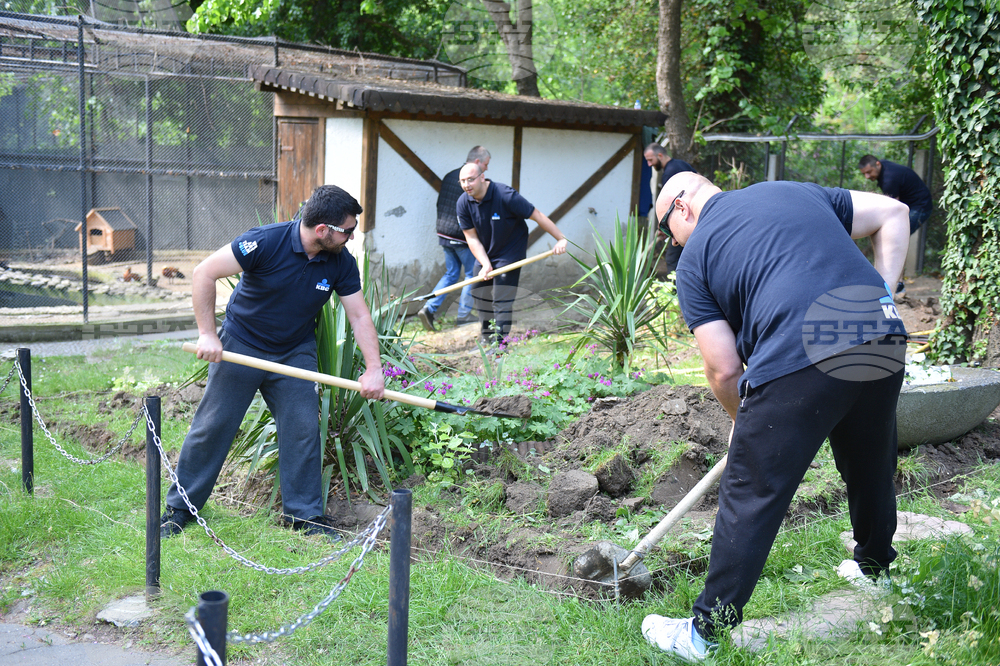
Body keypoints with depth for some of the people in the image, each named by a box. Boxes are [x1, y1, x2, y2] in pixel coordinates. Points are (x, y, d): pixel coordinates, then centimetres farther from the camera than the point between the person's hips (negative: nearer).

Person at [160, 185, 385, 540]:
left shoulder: (341, 262, -11)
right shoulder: (266, 241, -26)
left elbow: (359, 315, -6)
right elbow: (204, 273, -21)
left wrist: (373, 368, -18)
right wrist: (207, 334, -22)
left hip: (295, 354, 4)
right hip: (240, 346, -3)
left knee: (303, 430, -1)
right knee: (212, 426, 3)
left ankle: (306, 513, 13)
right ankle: (179, 507, 18)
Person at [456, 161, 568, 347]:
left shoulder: (506, 196, -26)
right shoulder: (463, 204, -11)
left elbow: (537, 216, -19)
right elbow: (472, 238, -8)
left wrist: (561, 239, -18)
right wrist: (485, 265, -20)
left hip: (510, 253, -6)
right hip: (484, 255, 6)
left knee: (501, 300, -11)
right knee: (480, 296, 11)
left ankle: (499, 344, -5)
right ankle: (486, 340, 28)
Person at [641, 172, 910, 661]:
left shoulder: (694, 259, 8)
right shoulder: (793, 193, 23)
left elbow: (723, 368, 4)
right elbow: (892, 214, 22)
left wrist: (742, 419, 23)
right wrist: (879, 298, 18)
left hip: (797, 363, -6)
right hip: (884, 344, 6)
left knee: (751, 499, 4)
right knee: (871, 468, 28)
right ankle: (875, 568, 53)